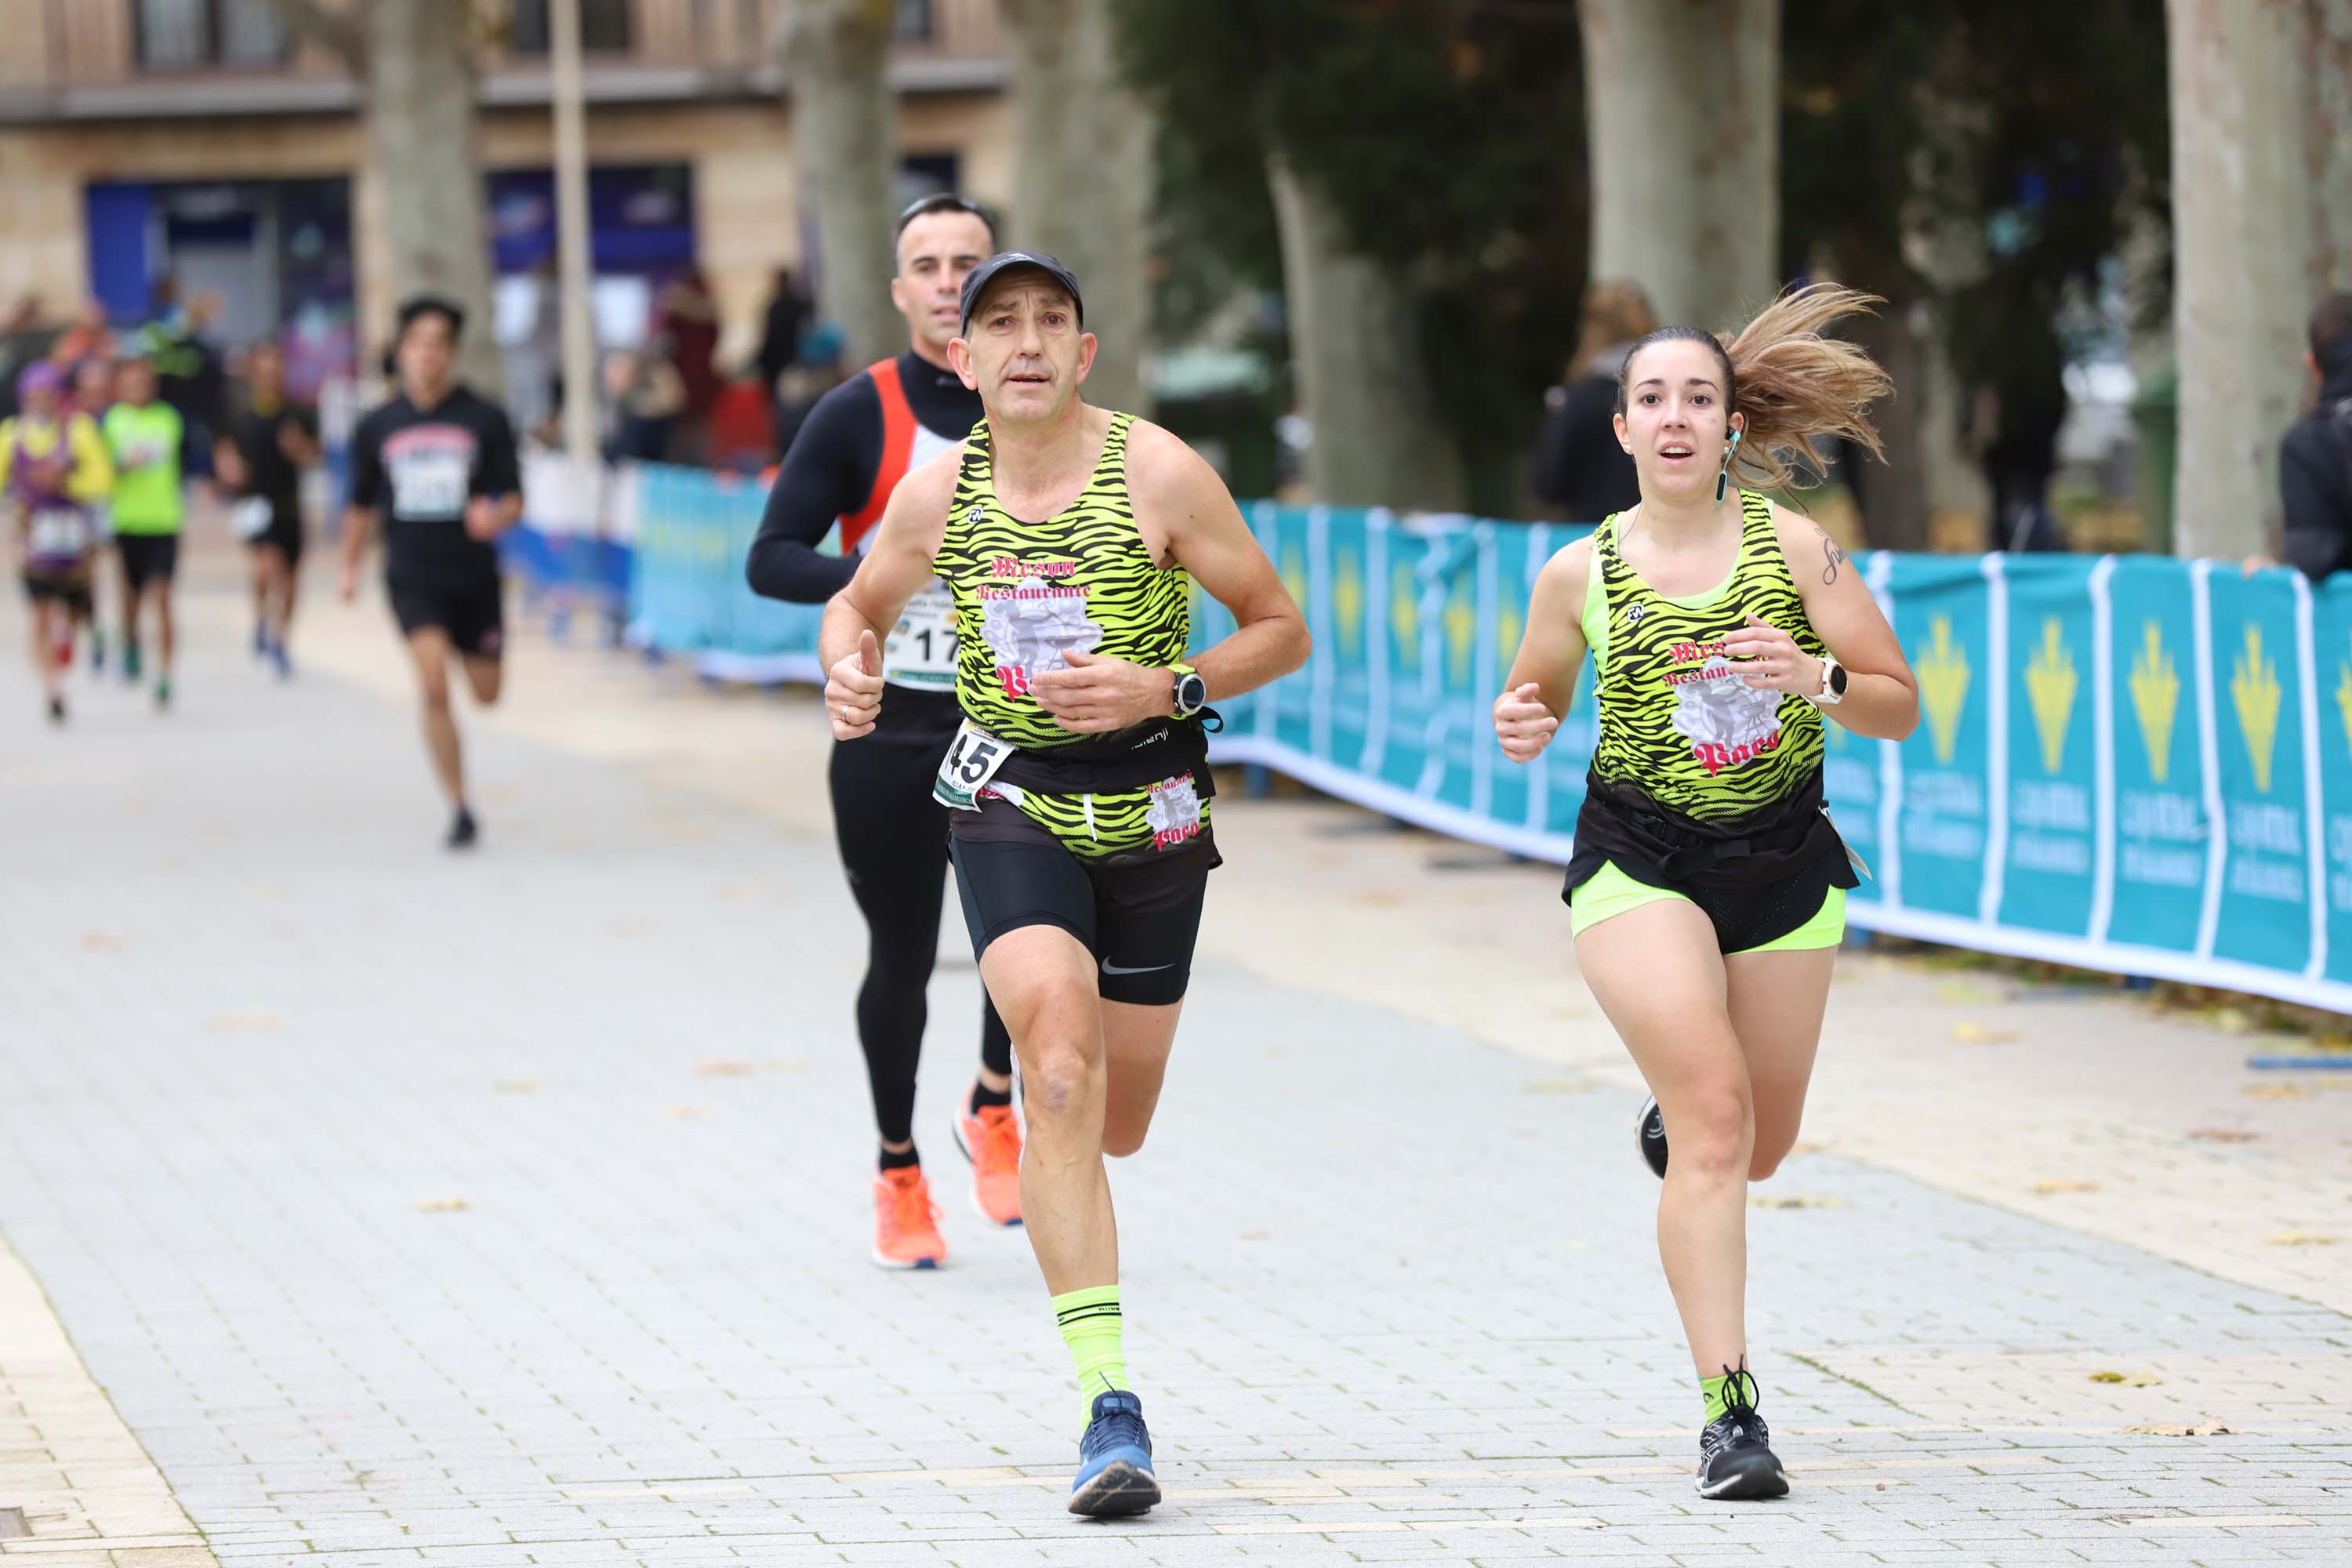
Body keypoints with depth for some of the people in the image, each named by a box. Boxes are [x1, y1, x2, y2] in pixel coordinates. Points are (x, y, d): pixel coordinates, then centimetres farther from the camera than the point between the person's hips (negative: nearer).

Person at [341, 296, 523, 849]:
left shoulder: (485, 420, -3)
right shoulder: (377, 426, 3)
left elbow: (513, 498, -4)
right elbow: (362, 504, 16)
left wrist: (496, 518, -25)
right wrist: (350, 565, 13)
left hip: (475, 578, 1)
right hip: (412, 579, -1)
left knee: (486, 694, 8)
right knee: (434, 687, -18)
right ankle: (459, 809, -11)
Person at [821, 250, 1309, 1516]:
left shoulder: (1158, 473, -9)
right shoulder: (938, 494, -2)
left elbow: (1280, 628, -3)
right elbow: (860, 603, 18)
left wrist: (1165, 687, -19)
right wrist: (849, 670, -5)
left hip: (1148, 806, 0)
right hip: (1009, 800, 0)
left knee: (1114, 1124, 10)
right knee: (1061, 1058, -23)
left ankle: (1017, 1101, 52)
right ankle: (1108, 1403, -26)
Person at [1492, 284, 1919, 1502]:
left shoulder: (1792, 545, -5)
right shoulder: (1579, 573, -3)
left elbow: (1899, 708, -3)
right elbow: (1534, 698, 13)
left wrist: (1816, 677, -23)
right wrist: (1521, 726, -11)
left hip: (1783, 862, 2)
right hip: (1638, 860, -2)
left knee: (1760, 1146, 14)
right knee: (1714, 1118, -19)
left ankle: (1668, 1112, 52)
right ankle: (1729, 1411, -18)